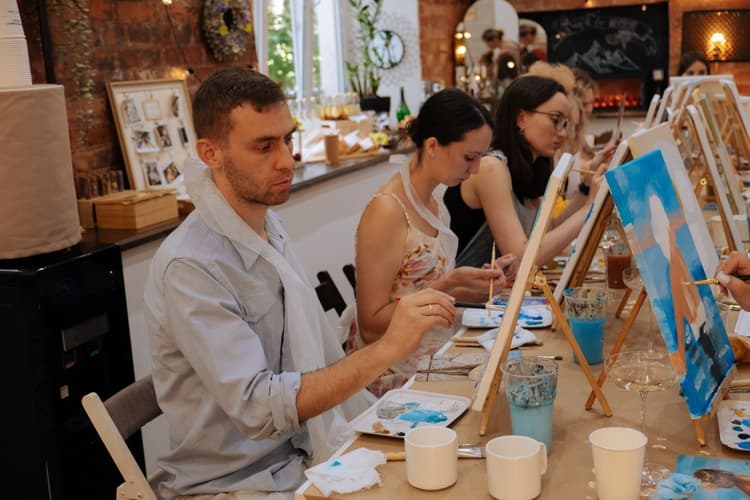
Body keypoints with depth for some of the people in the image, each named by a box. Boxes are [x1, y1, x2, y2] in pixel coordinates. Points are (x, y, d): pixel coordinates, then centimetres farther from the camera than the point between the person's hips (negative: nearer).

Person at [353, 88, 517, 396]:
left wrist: (482, 280, -1)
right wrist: (449, 283, -23)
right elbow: (372, 326, -18)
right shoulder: (387, 210, -18)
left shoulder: (433, 205, 7)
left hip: (436, 355, 8)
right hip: (399, 376, -8)